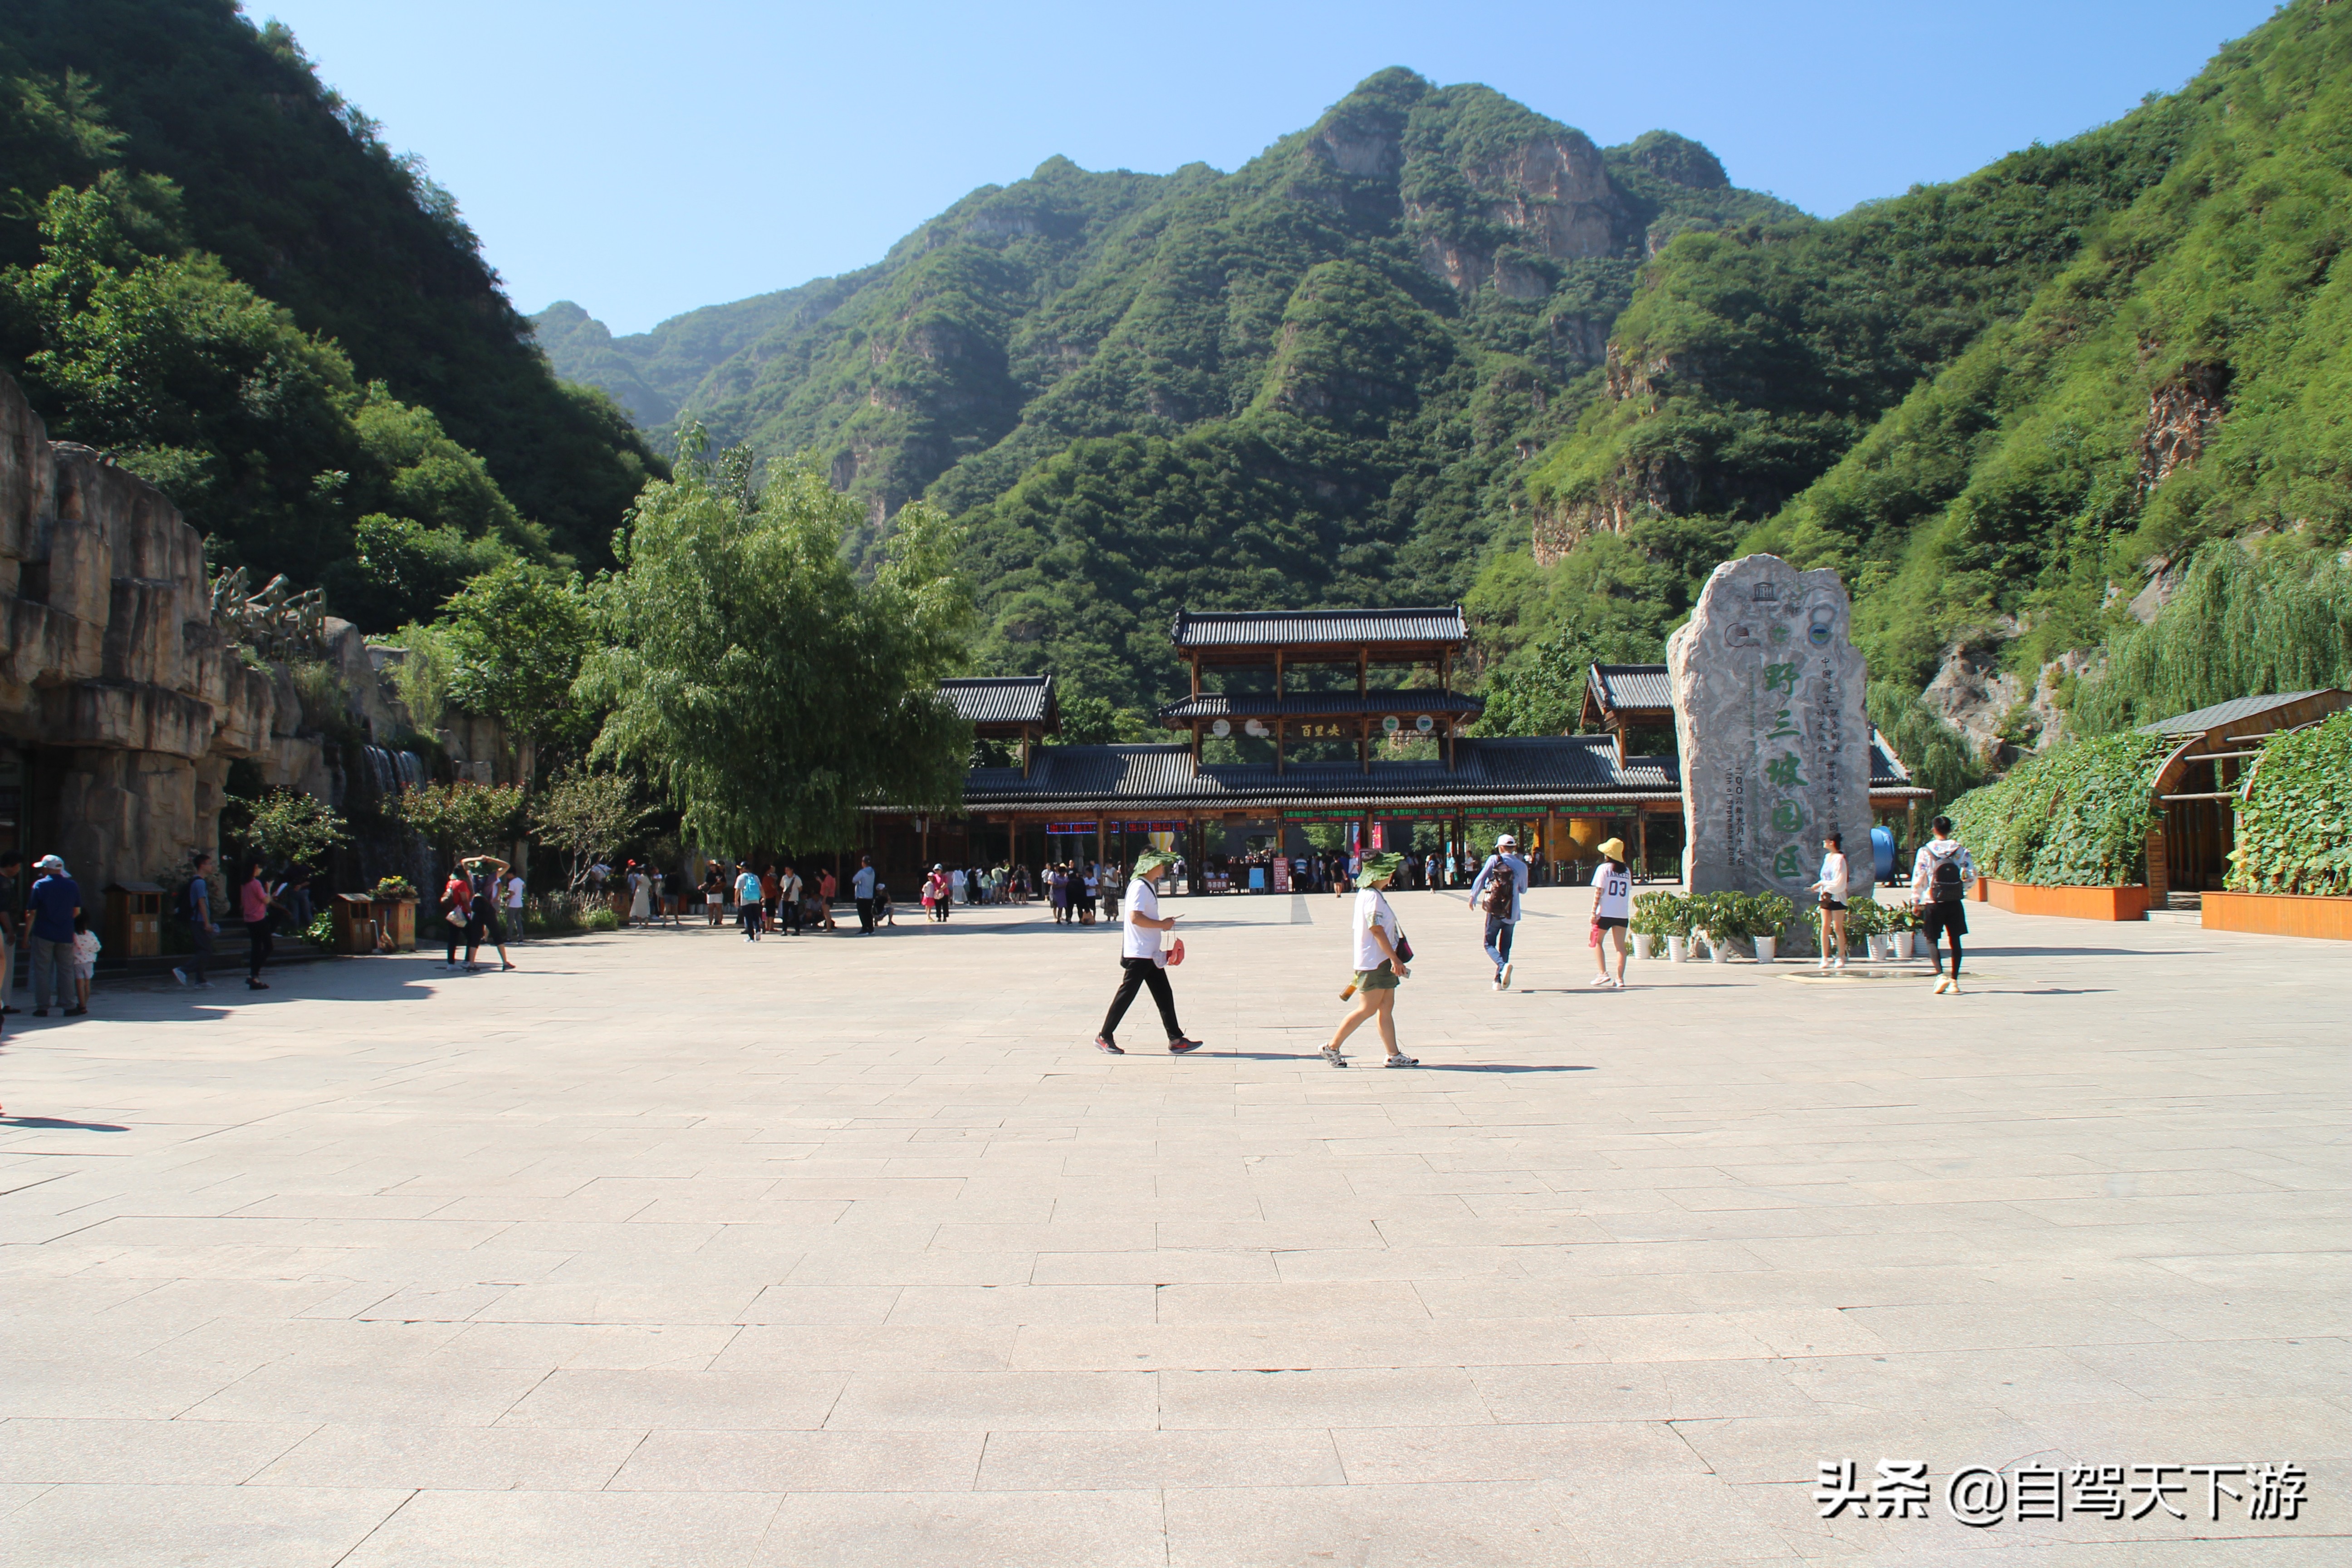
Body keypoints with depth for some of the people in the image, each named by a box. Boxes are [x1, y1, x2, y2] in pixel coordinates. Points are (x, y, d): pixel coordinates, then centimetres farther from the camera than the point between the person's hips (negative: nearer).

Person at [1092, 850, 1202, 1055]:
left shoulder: (1148, 887, 16)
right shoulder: (1139, 887, -15)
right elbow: (1135, 918, -25)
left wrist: (1163, 923, 13)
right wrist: (1162, 924, -18)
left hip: (1151, 954, 10)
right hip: (1138, 954, -10)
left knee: (1164, 996, 7)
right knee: (1126, 994, -3)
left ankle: (1176, 1040, 8)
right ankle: (1104, 1037, 7)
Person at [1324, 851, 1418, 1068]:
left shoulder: (1367, 894, 13)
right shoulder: (1372, 897, -18)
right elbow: (1377, 930, -22)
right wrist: (1395, 959, -21)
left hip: (1382, 962, 10)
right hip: (1374, 962, -10)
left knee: (1386, 1008, 9)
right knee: (1368, 1009, -3)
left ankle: (1394, 1055, 11)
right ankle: (1332, 1048, 4)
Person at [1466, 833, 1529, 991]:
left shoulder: (1494, 860, -5)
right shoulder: (1522, 866, 3)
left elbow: (1480, 879, -8)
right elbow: (1523, 889, 16)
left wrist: (1473, 897, 4)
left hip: (1495, 912, -3)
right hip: (1512, 913, 3)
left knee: (1490, 944, 6)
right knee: (1505, 947, 15)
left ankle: (1503, 966, -22)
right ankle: (1499, 981, 11)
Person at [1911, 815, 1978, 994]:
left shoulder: (1926, 851, -6)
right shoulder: (1960, 850, 1)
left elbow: (1918, 878, -7)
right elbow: (1972, 875, -2)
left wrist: (1916, 901, 2)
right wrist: (1963, 889, 16)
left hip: (1933, 902, -2)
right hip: (1955, 902, 2)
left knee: (1932, 939, 6)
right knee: (1955, 940, 11)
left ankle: (1941, 974, -15)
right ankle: (1954, 981, 9)